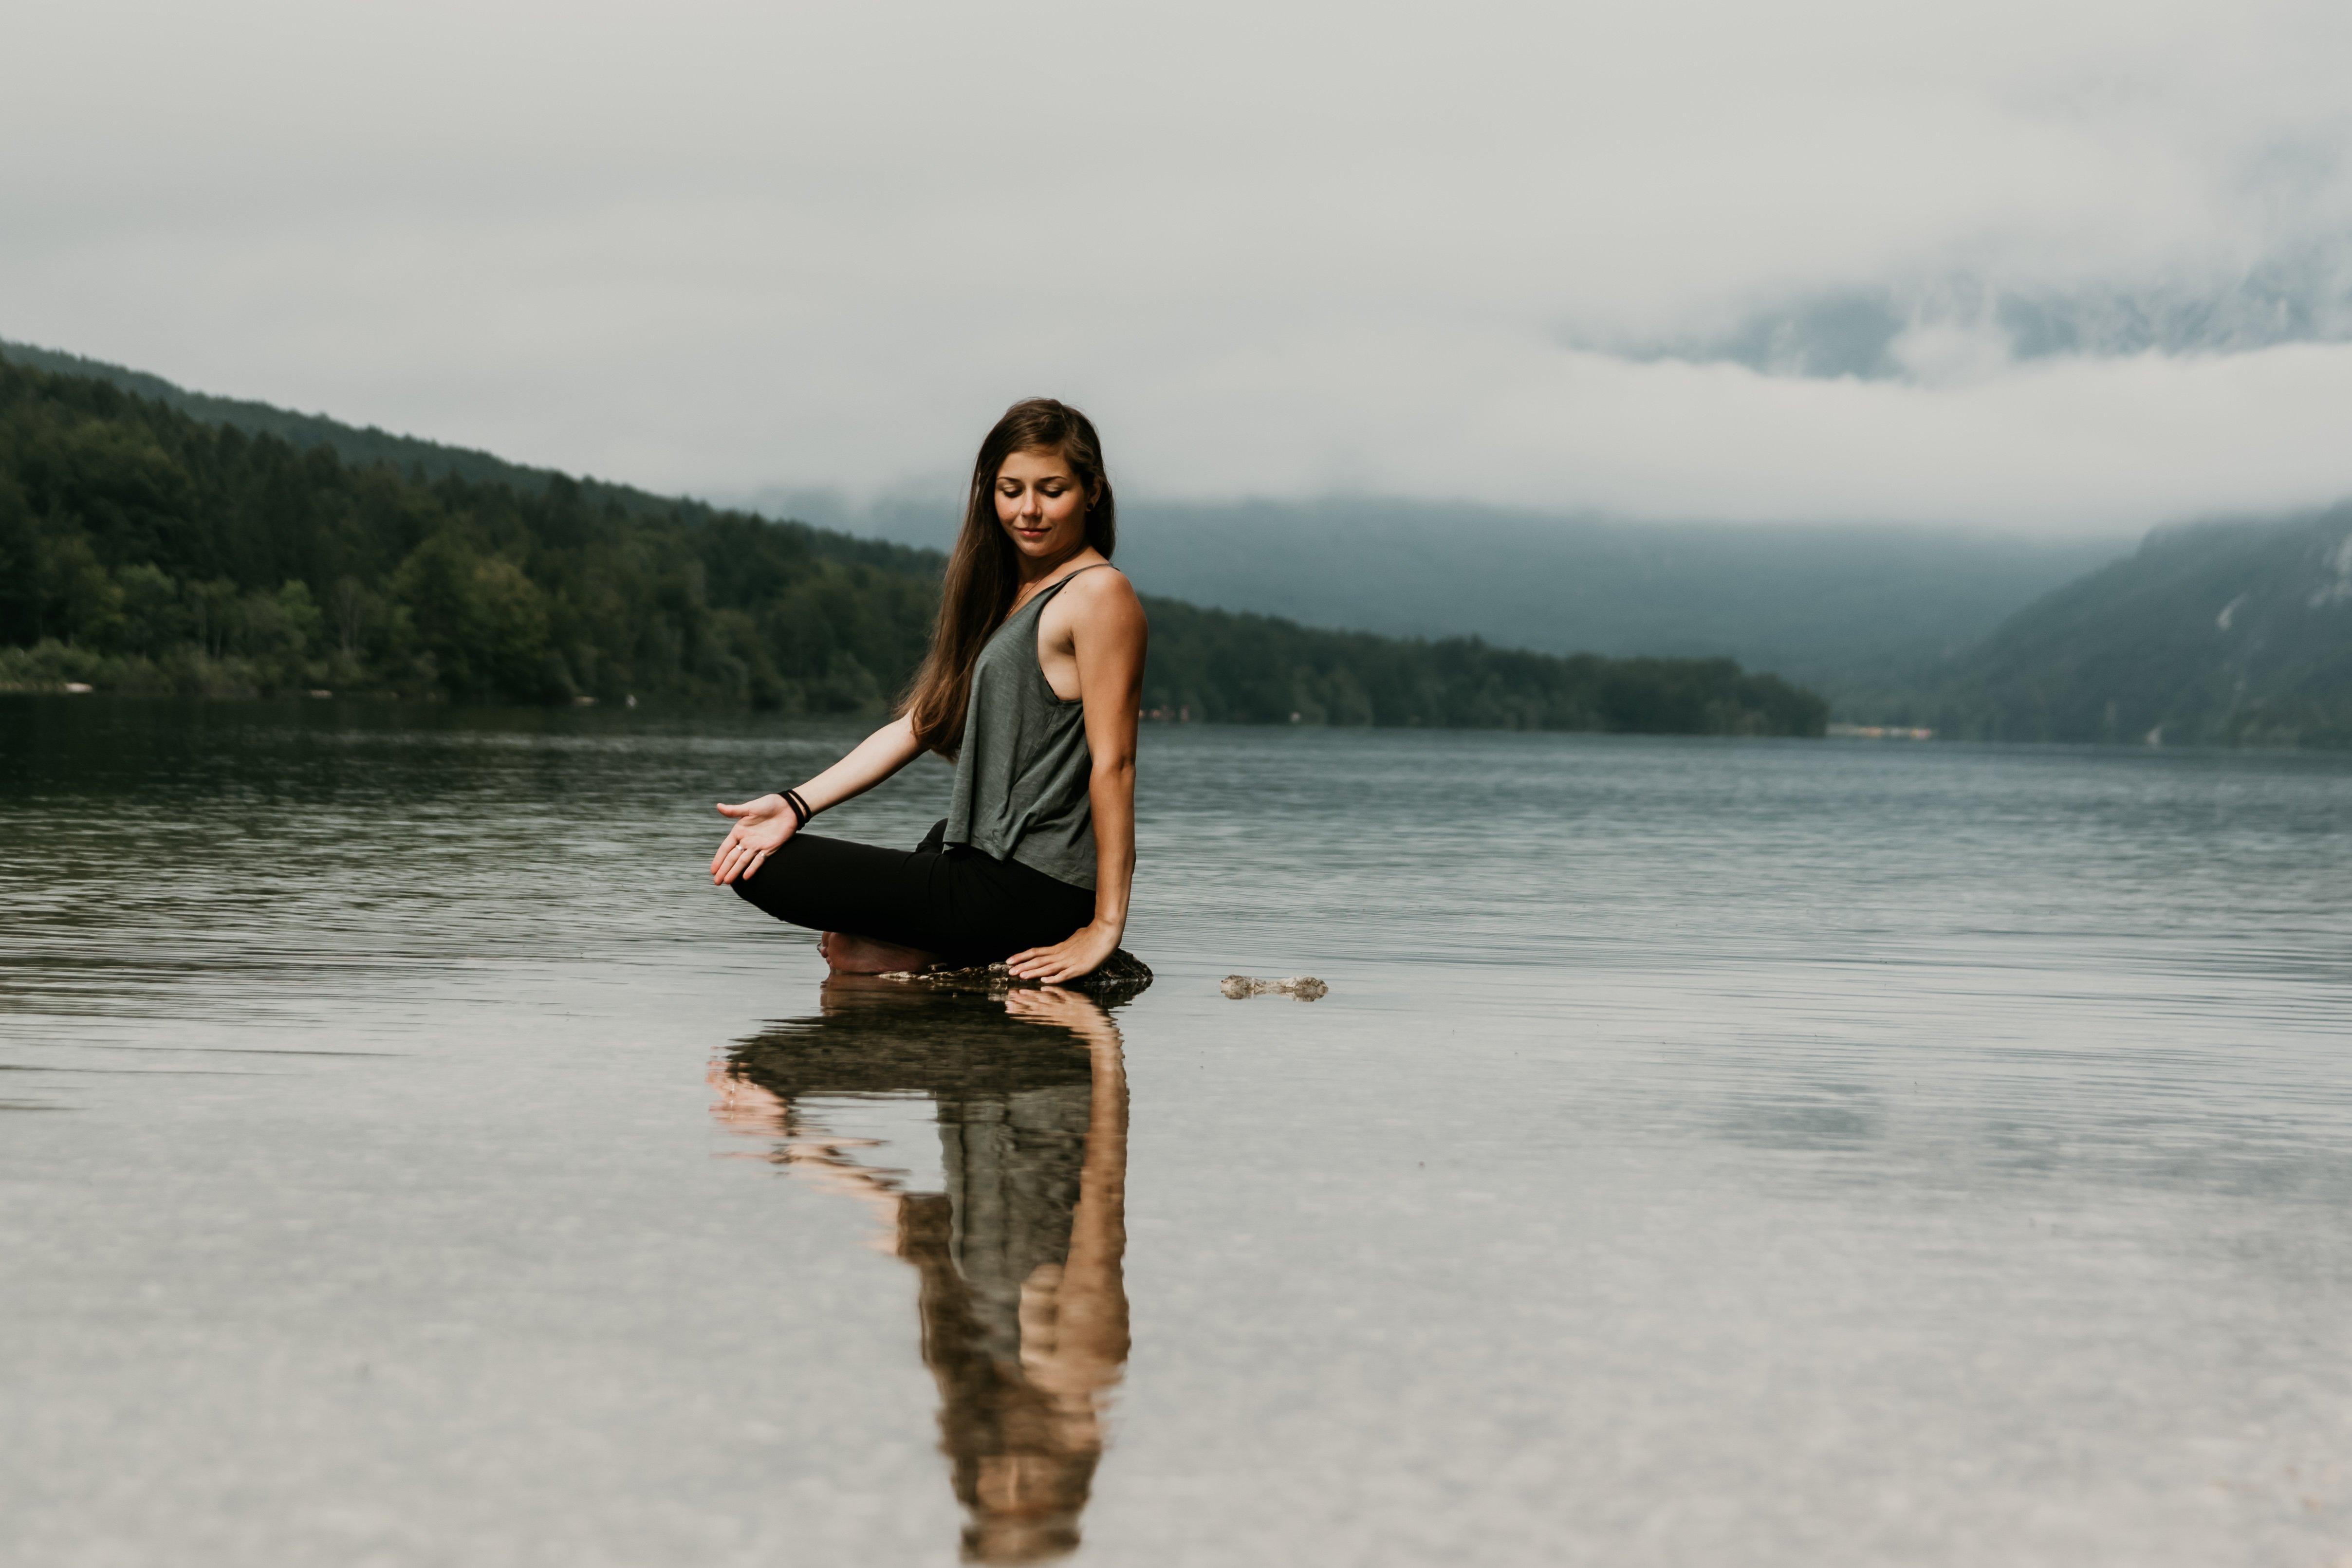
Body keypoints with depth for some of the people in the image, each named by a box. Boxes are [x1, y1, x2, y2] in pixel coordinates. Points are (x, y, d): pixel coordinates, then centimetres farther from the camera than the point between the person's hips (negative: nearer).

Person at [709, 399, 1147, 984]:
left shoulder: (1098, 594, -11)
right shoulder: (1002, 597, 17)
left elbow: (1113, 764, -17)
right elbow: (916, 726, 10)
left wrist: (1106, 925, -21)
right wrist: (796, 805, -3)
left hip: (1031, 890, -10)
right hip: (989, 859, 10)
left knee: (768, 870, -11)